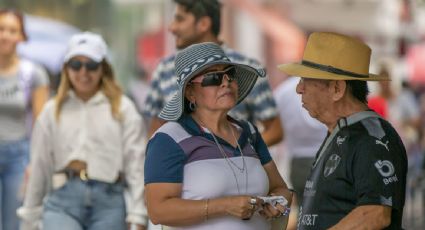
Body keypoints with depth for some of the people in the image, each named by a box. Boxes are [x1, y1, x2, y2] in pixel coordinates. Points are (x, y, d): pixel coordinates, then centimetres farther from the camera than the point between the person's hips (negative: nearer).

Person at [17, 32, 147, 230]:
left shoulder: (122, 109, 5)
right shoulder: (52, 111, 11)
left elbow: (136, 164, 2)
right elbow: (39, 167, 15)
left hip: (109, 201, 0)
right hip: (63, 200, 0)